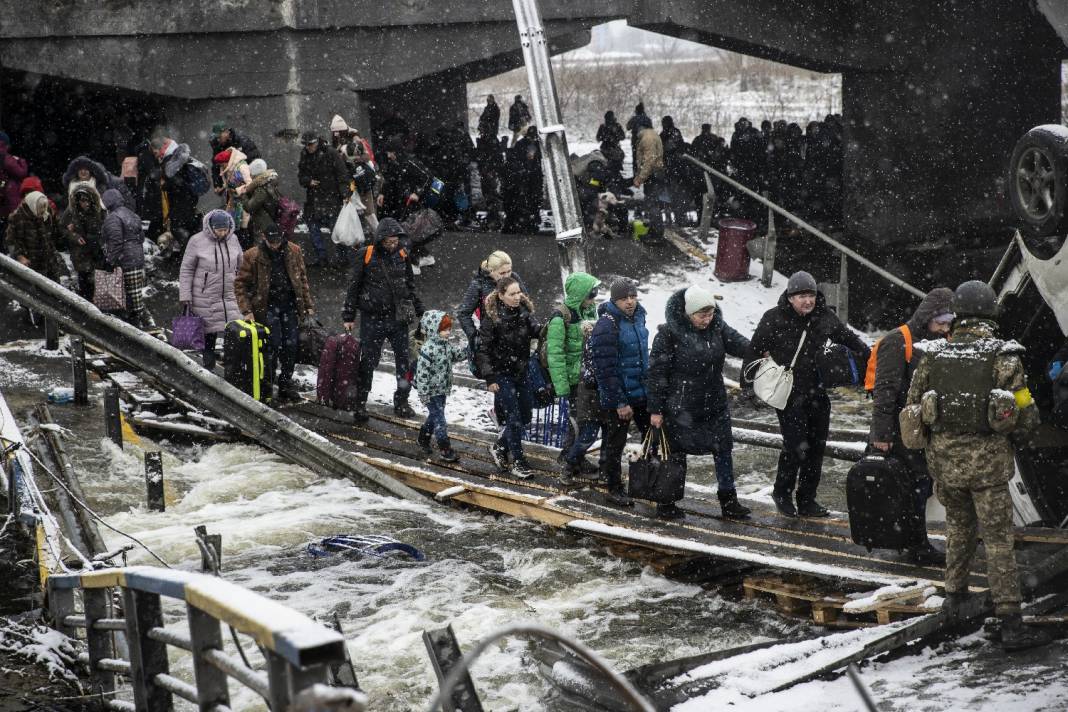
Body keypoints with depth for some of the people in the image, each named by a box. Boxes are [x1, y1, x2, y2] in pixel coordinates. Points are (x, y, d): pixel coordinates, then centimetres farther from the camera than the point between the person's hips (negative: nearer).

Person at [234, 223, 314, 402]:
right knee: (274, 344, -11)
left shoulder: (294, 251, 2)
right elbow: (240, 284, -2)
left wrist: (308, 305, 9)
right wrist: (246, 310, -10)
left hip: (290, 305, 3)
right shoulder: (252, 256, -8)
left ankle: (286, 383, 15)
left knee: (291, 344, 2)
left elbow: (302, 279, 12)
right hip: (267, 306, -3)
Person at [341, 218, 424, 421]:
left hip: (398, 318, 3)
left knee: (405, 360, 5)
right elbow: (354, 287, -1)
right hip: (372, 319, -3)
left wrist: (419, 312, 16)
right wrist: (348, 316, -1)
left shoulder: (402, 256, 5)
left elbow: (410, 287, 16)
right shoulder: (366, 256, -6)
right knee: (368, 361, 1)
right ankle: (360, 404, 11)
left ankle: (401, 402, 18)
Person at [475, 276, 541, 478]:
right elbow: (483, 350, -12)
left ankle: (499, 447, 32)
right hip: (502, 375, -6)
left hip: (522, 372, 6)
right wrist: (489, 377, -16)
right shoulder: (492, 318, -15)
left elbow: (535, 330, -12)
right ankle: (518, 462, 7)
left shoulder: (523, 311, 0)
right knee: (514, 418, -4)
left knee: (526, 415, 12)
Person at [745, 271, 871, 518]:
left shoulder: (824, 317, 2)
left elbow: (849, 339, 18)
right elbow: (755, 351, -2)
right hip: (788, 394, -5)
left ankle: (807, 500, 20)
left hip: (817, 393, 5)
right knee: (796, 446, -12)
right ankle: (783, 493, 12)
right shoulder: (774, 319, -10)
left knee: (816, 447, 8)